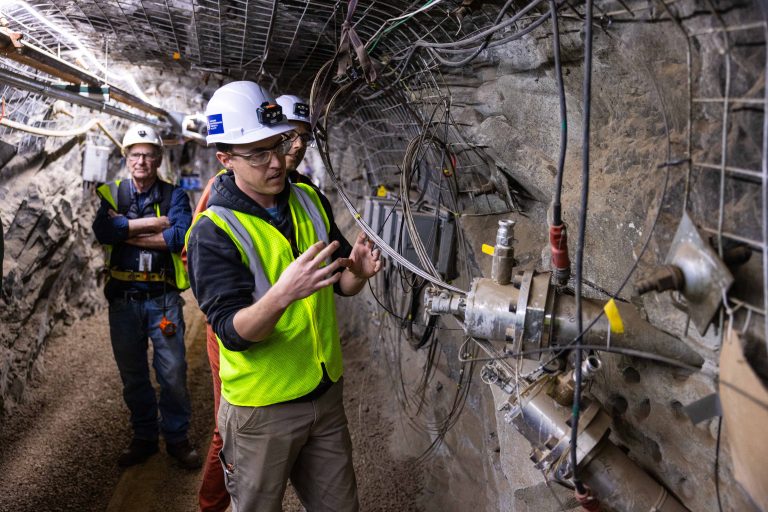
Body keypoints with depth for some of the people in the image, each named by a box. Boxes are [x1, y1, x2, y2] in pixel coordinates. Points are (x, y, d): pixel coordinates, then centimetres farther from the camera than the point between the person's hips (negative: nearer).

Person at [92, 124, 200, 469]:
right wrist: (153, 223, -14)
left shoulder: (174, 195, 1)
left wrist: (127, 231, -13)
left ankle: (176, 437, 20)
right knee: (132, 374, 14)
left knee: (173, 372, 1)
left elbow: (181, 236, -16)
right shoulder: (111, 192, 6)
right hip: (123, 298, 2)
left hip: (163, 298, -2)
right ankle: (144, 438, 31)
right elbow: (103, 232, -13)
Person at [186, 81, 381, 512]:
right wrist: (281, 295, -42)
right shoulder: (213, 232, -17)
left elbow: (342, 285, 6)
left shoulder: (311, 201, 0)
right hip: (262, 409, -5)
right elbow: (233, 332, -23)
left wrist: (357, 272, -17)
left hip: (326, 393, 5)